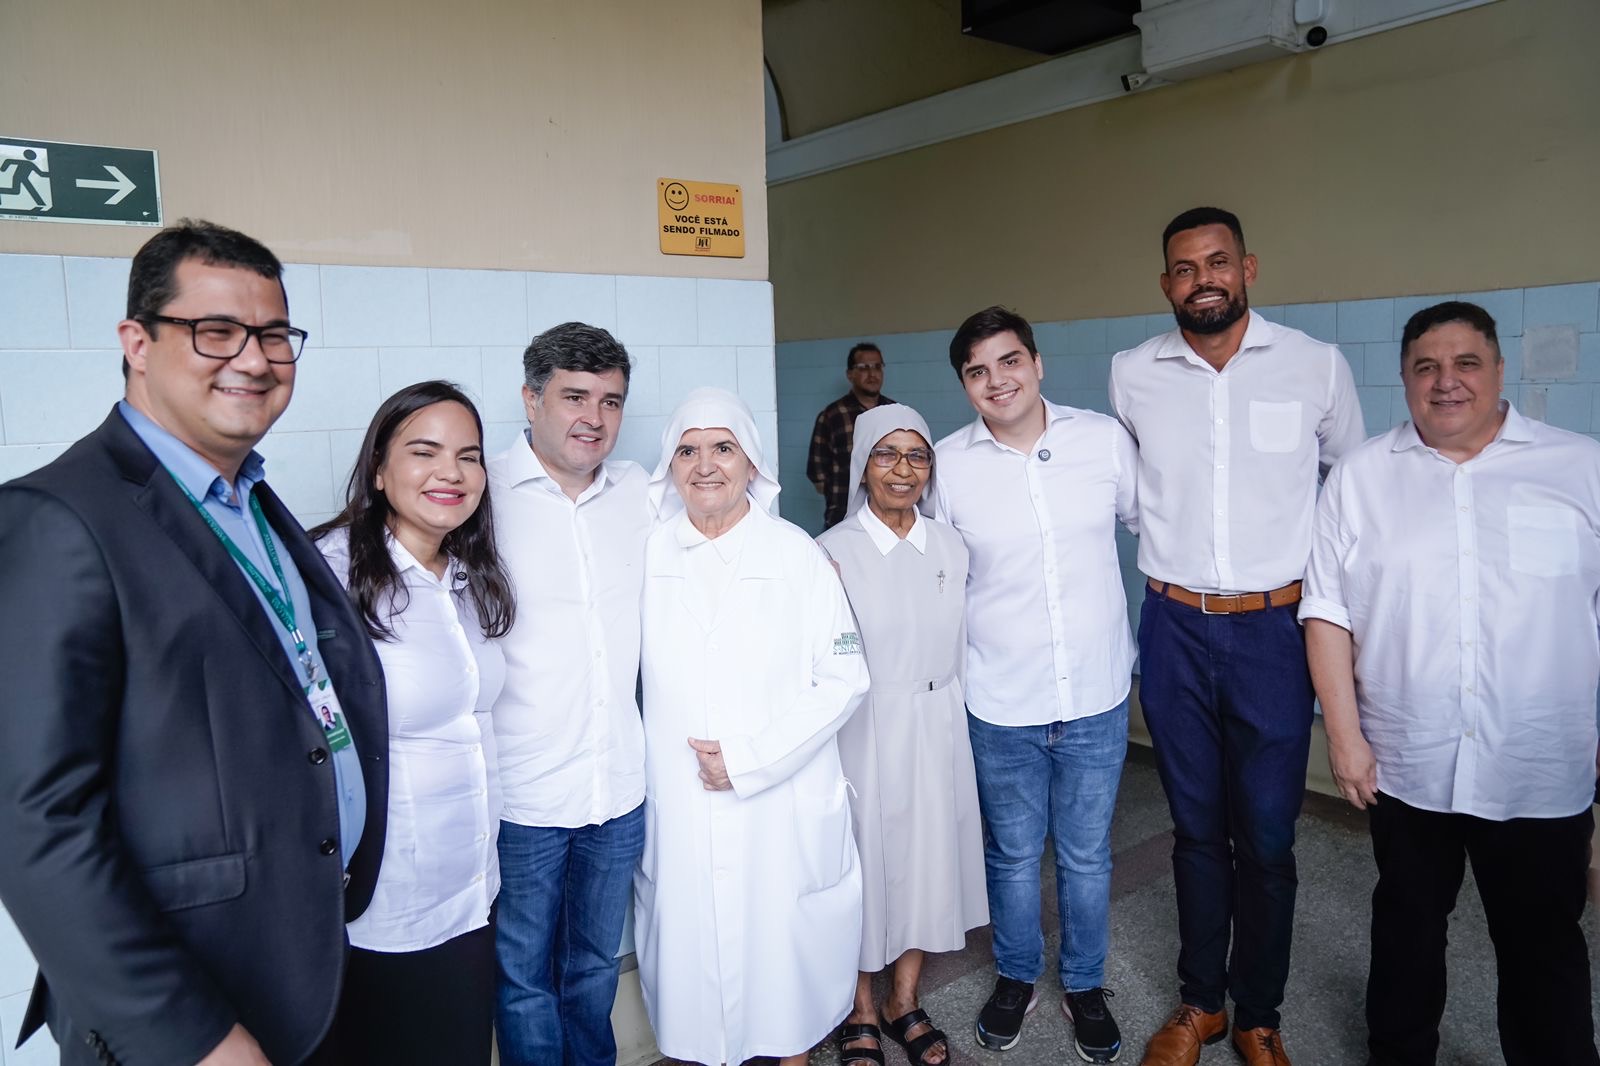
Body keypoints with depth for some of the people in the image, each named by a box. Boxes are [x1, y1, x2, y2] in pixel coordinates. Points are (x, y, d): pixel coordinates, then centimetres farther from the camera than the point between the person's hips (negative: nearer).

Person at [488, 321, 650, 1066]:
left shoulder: (638, 491, 4)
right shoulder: (483, 493, -10)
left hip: (620, 786, 4)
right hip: (521, 793, -4)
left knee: (595, 964, 23)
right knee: (524, 977, 14)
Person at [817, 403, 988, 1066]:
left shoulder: (950, 547, 2)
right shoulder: (833, 552, -9)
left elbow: (960, 646, 10)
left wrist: (956, 727, 11)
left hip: (938, 728, 4)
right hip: (863, 731, -4)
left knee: (928, 857, 14)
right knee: (864, 860, 9)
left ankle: (905, 1000, 35)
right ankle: (860, 1008, 32)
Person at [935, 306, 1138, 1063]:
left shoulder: (1106, 439, -7)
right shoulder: (948, 464, -9)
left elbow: (1145, 523, 9)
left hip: (1097, 695, 1)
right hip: (1001, 703, 0)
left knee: (1086, 855, 18)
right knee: (1013, 853, 18)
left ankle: (1085, 985, 42)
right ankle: (1016, 978, 43)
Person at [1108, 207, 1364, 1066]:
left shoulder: (1317, 367, -5)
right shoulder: (1131, 374, -1)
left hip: (1273, 630, -1)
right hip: (1174, 631, 1)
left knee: (1266, 839, 7)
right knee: (1196, 827, 14)